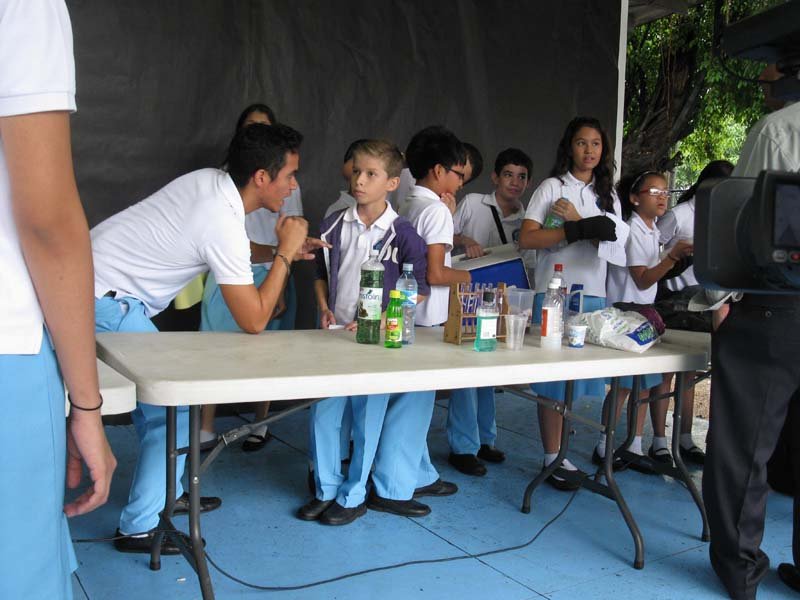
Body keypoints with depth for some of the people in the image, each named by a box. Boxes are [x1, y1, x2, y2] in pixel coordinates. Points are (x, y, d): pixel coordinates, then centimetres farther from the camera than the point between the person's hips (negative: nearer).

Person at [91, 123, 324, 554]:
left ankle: (166, 494, 30)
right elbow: (254, 321, -19)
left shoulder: (210, 179, 0)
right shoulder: (224, 225, -25)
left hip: (93, 274, 9)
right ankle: (138, 528, 3)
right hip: (105, 302, -9)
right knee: (172, 404, -6)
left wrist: (281, 252, 6)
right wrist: (285, 253, -13)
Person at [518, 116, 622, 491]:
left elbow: (613, 242, 2)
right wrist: (582, 229, -15)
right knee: (552, 377, -3)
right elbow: (527, 238, -11)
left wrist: (576, 220, -11)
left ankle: (559, 450, 16)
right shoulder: (552, 187, 2)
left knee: (576, 376, 6)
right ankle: (552, 458, 6)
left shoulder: (608, 196, 17)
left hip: (594, 296, 5)